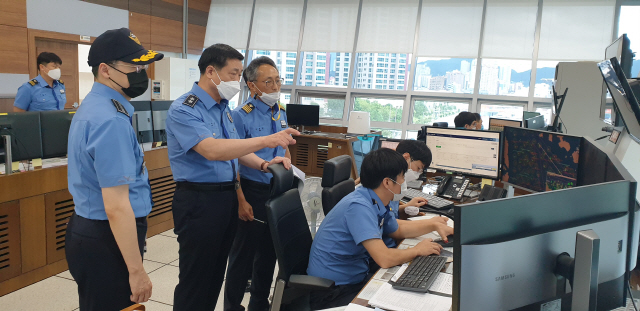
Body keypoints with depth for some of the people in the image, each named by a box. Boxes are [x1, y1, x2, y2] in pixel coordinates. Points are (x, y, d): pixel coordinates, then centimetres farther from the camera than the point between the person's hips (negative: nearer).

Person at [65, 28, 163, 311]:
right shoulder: (111, 120, -24)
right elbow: (117, 207, -26)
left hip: (89, 231, 10)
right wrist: (137, 271, -21)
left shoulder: (92, 107, 9)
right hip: (108, 241, -10)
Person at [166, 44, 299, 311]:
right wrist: (266, 141, -32)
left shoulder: (224, 108, 11)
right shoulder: (183, 110, -15)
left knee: (216, 273, 19)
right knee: (195, 279, 3)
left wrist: (263, 164, -4)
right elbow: (213, 150, -29)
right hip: (199, 200, -8)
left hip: (228, 197, 8)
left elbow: (236, 149, 16)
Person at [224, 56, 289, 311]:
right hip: (253, 193, -7)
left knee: (269, 252, 17)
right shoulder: (241, 116, -13)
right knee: (243, 254, 5)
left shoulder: (281, 113, 8)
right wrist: (241, 201, -19)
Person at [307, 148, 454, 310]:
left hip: (358, 277, 9)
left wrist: (433, 225, 14)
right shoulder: (358, 206, -26)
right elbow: (384, 259, -31)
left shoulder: (378, 203, 2)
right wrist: (418, 250, -14)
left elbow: (397, 230, 23)